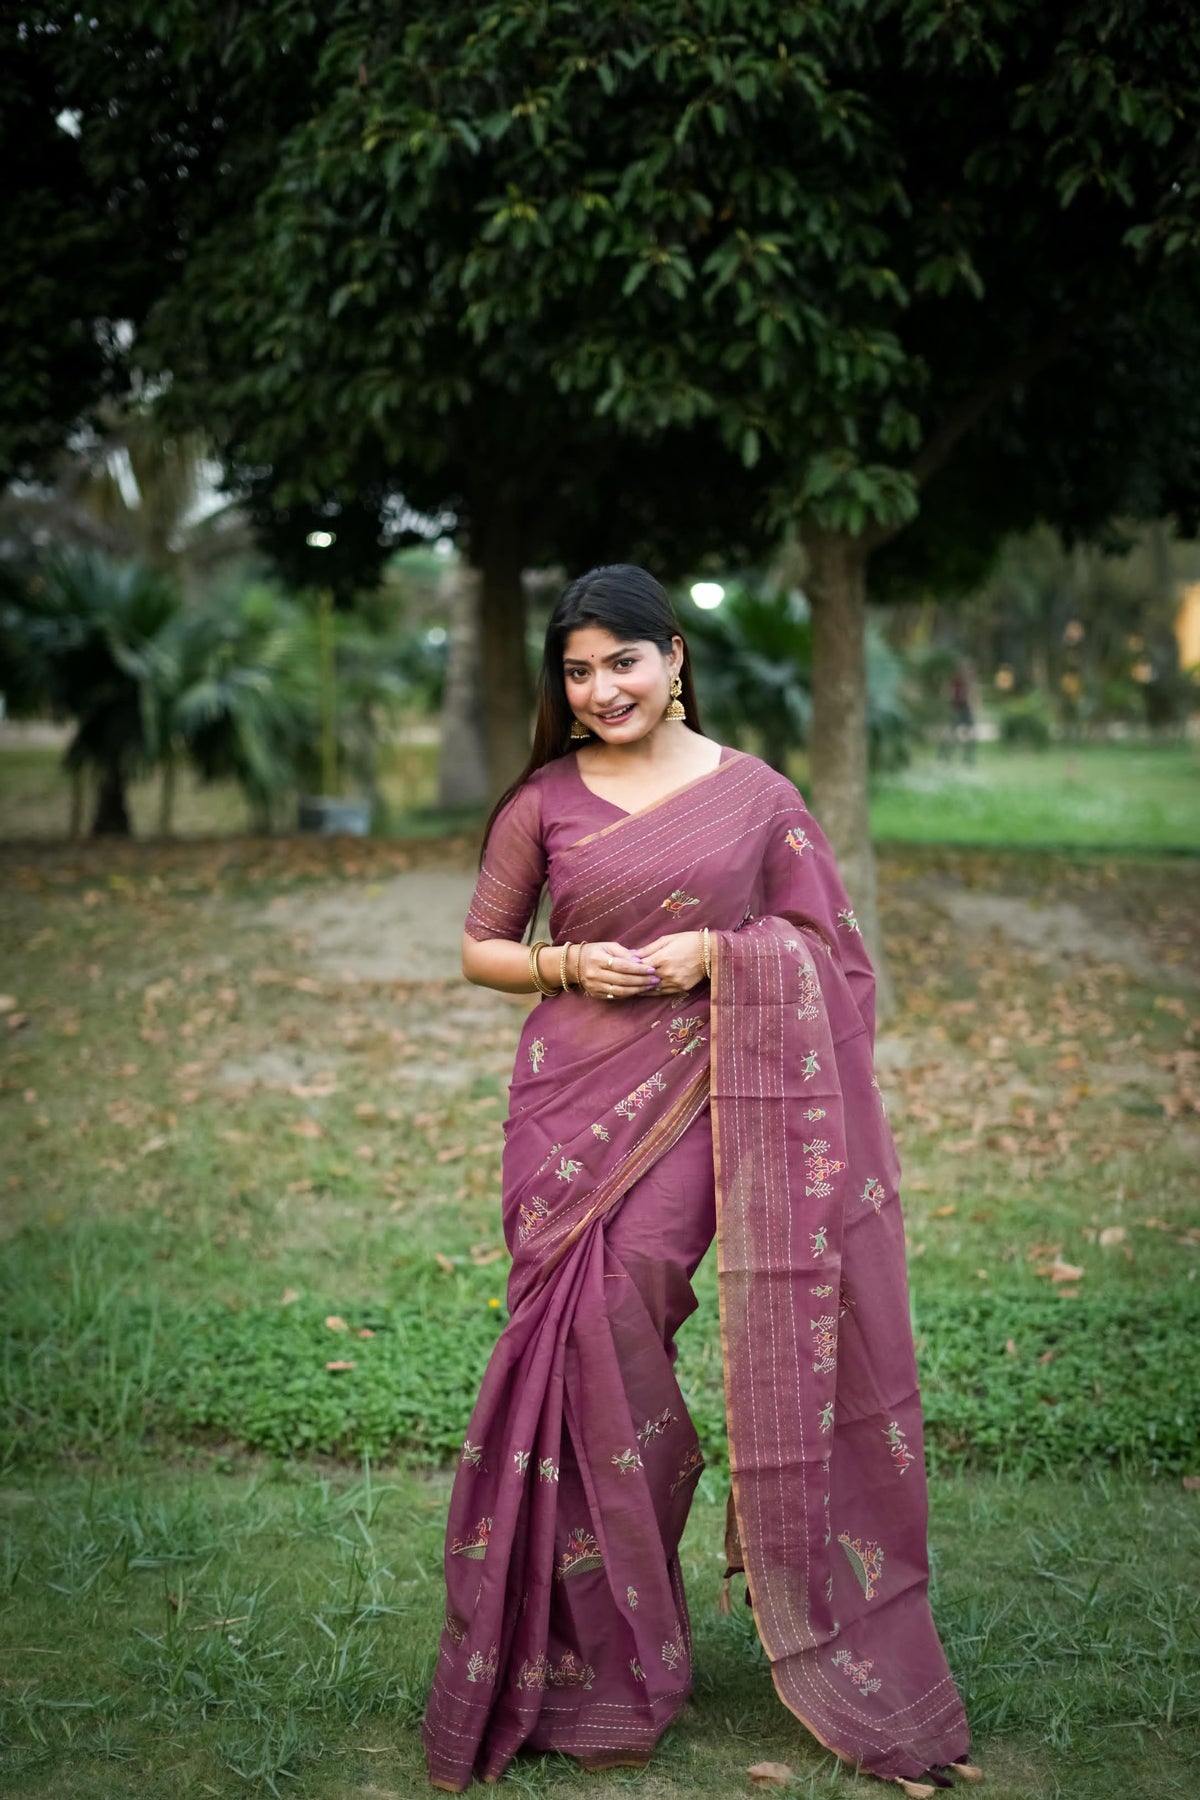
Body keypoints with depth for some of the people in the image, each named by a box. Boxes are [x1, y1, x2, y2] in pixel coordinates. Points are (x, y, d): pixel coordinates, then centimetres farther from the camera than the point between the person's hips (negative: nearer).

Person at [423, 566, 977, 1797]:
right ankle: (592, 1664, 11)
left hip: (697, 1095, -1)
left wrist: (719, 952, -10)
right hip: (572, 1095, 1)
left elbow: (824, 949, 8)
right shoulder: (544, 801, 7)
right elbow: (480, 951, 13)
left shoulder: (753, 794, 5)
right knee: (582, 1343, -5)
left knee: (622, 1322, -10)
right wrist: (571, 965, -6)